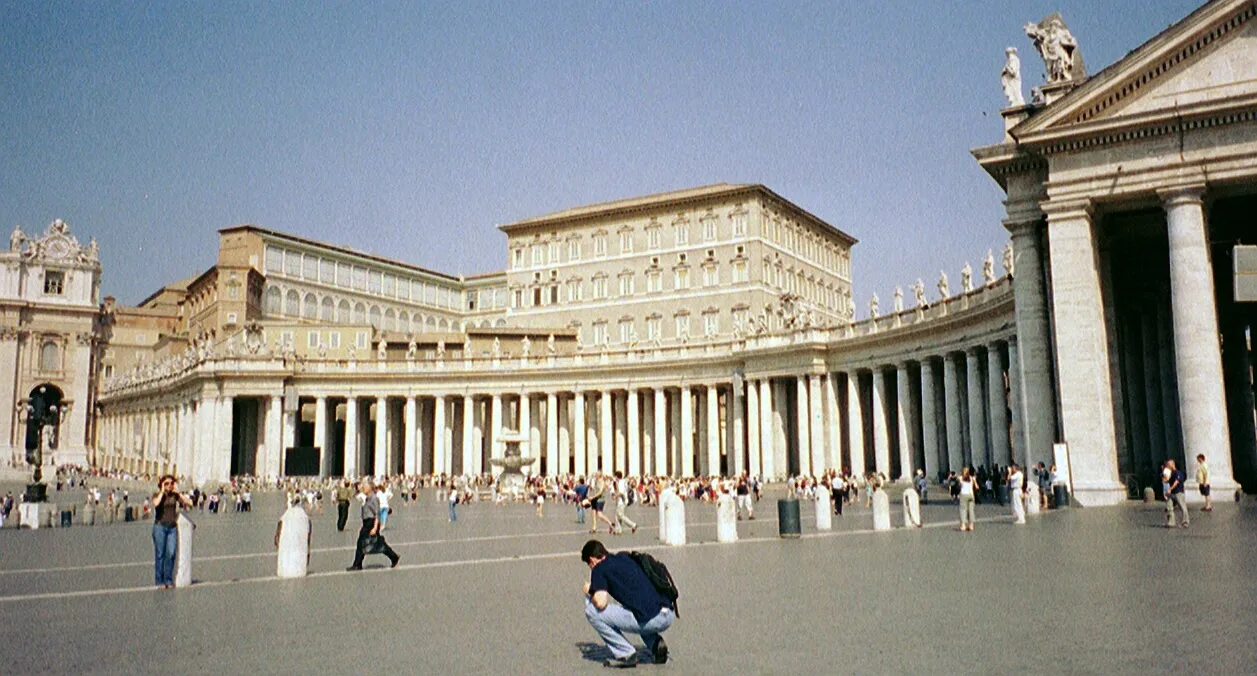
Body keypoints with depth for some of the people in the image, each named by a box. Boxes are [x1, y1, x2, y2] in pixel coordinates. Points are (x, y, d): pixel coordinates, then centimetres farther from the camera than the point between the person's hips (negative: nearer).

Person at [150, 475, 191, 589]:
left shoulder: (175, 495, 9)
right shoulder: (157, 495, 1)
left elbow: (189, 503, 0)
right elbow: (155, 503, -23)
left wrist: (178, 492, -2)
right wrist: (162, 491, -11)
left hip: (172, 527, 3)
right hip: (160, 526, -2)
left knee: (171, 554, -3)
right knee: (160, 554, -1)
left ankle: (168, 580, 6)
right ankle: (159, 581, 5)